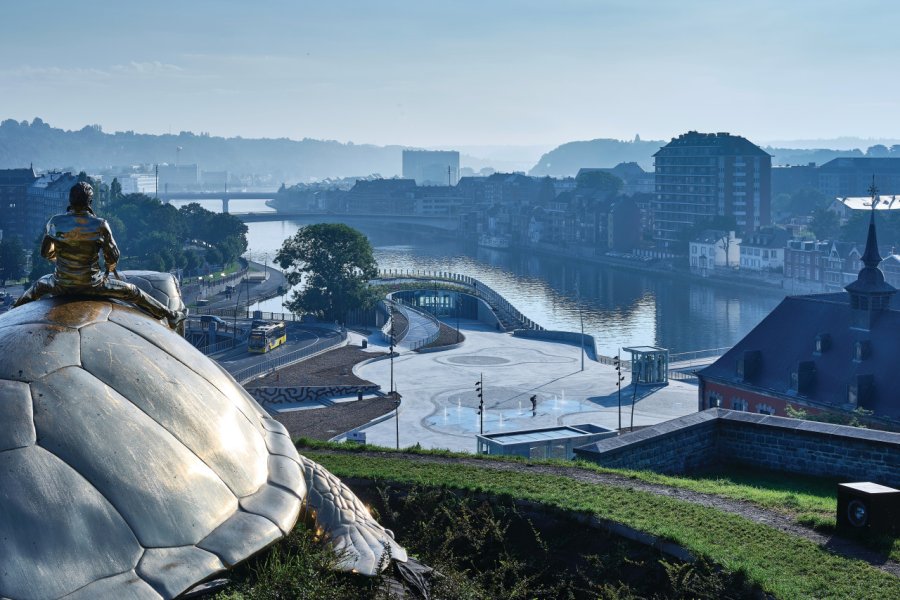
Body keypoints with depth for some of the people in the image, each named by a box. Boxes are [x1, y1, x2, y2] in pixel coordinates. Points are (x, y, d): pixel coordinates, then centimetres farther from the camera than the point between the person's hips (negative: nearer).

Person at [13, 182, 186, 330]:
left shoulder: (55, 222, -9)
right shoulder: (100, 225, -14)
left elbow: (46, 252, 5)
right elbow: (113, 255, -5)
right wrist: (110, 268, 19)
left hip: (62, 285, 2)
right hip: (91, 285, -2)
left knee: (40, 285, 36)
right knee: (132, 292, 15)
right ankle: (170, 316, 24)